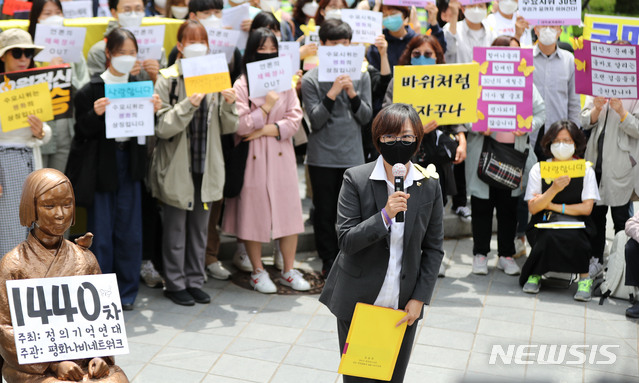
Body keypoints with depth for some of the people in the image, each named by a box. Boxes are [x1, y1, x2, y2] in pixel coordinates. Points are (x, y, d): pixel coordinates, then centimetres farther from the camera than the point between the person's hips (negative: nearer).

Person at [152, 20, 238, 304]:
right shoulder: (168, 80, -6)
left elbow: (227, 128, 5)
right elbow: (162, 127, -15)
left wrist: (229, 105, -13)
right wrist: (188, 105, -26)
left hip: (206, 164, 4)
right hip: (177, 166, -4)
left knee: (200, 228, 13)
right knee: (175, 229, 5)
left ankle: (195, 281, 25)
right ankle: (175, 284, 19)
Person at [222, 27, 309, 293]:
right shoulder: (241, 85, -4)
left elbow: (295, 119, 1)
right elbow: (240, 126, -11)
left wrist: (268, 129, -11)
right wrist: (266, 107, -15)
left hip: (281, 156, 3)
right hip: (253, 158, -3)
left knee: (288, 210, 3)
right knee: (253, 213, 2)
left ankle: (288, 271, 17)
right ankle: (258, 272, 18)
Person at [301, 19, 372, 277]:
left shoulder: (361, 76, 5)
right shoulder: (311, 79, -3)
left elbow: (366, 117, 3)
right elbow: (315, 120, -10)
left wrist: (353, 94, -12)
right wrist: (332, 94, -20)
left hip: (352, 154, 2)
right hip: (322, 156, -2)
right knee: (325, 212, 6)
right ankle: (329, 260, 21)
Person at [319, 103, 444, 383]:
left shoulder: (429, 185, -3)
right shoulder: (356, 179, -10)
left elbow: (434, 248, 3)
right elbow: (346, 241, -15)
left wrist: (419, 299, -2)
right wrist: (385, 216, -28)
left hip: (403, 307, 2)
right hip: (357, 302, -2)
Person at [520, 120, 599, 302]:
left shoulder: (586, 170, 2)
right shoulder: (539, 169, 2)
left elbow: (586, 208, -5)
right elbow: (533, 208, -6)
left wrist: (552, 206, -8)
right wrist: (554, 189, -22)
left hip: (576, 224, 0)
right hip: (543, 225, 0)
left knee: (571, 237, -35)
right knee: (549, 237, -34)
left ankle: (584, 278, -11)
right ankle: (535, 273, -7)